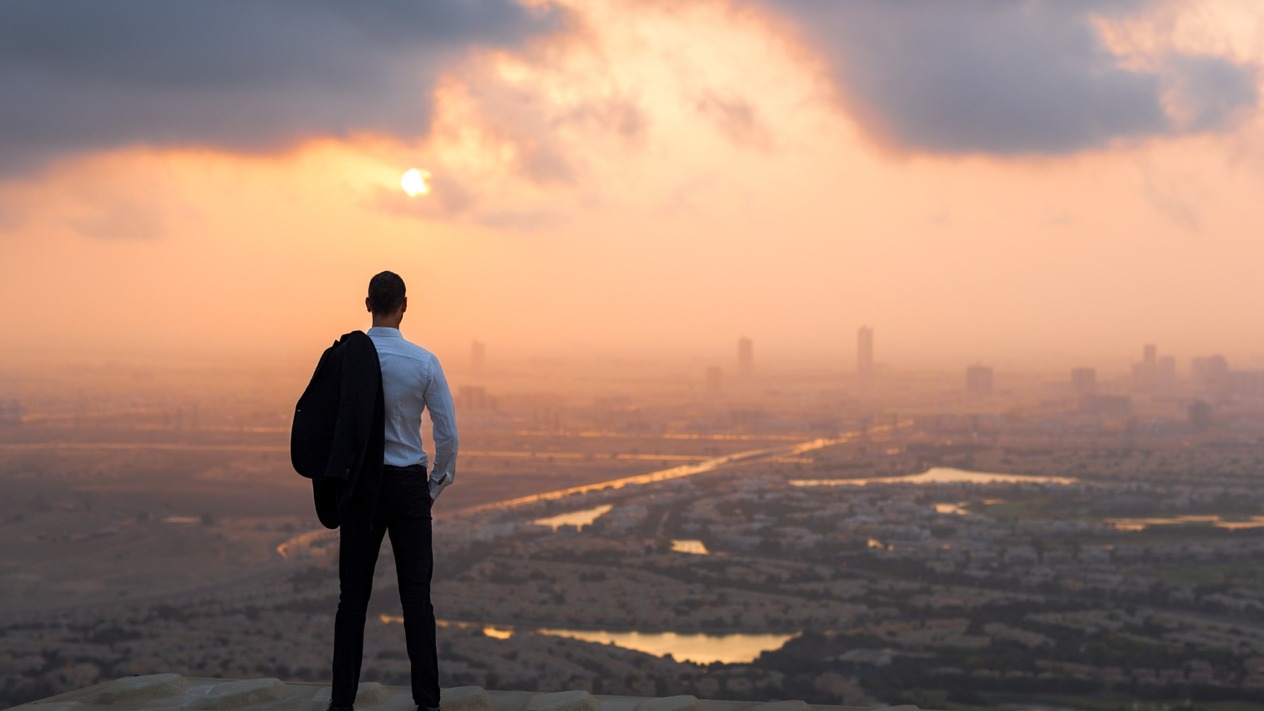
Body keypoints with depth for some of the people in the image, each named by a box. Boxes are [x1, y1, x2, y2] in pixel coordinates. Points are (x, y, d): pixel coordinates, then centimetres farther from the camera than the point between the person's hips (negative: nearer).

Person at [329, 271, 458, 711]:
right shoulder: (424, 362, -7)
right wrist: (437, 485, 8)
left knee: (353, 595, 6)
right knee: (416, 595, 3)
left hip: (359, 484, 1)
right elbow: (447, 434, -6)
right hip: (409, 485, -1)